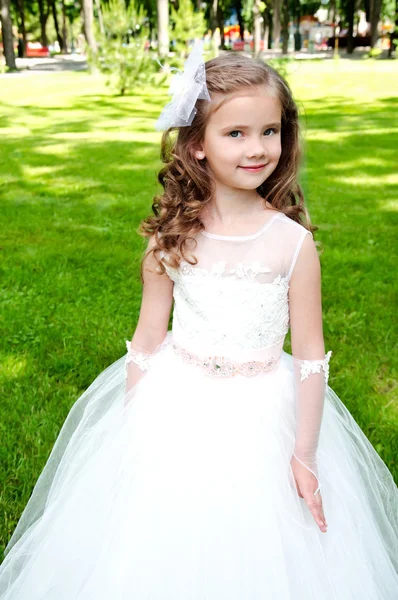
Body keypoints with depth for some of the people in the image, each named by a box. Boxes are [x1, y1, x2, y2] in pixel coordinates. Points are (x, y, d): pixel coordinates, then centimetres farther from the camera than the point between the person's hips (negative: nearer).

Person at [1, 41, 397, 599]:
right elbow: (148, 337, -2)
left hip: (263, 414, -1)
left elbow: (311, 355, -7)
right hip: (176, 410, 1)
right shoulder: (172, 235, -10)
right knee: (160, 551, 19)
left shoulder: (293, 242, -14)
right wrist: (134, 427, 2)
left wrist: (305, 454, -4)